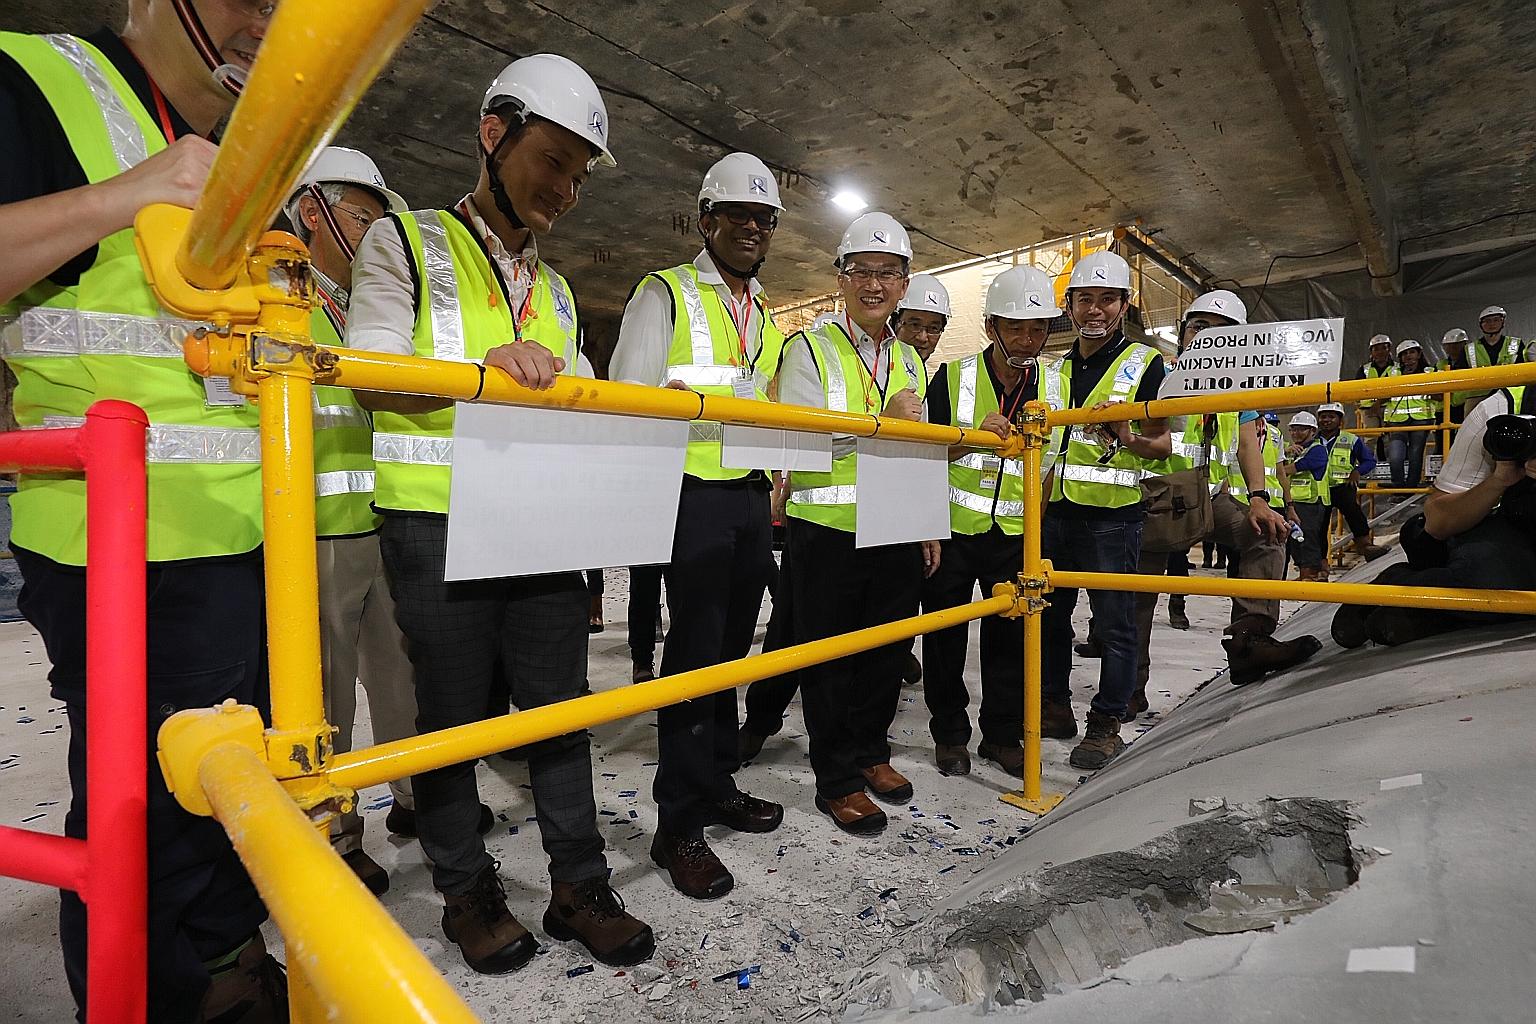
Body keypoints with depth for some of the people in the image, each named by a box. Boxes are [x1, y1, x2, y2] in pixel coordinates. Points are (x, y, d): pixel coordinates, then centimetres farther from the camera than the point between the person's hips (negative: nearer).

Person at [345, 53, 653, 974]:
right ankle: (466, 890, 25)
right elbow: (371, 378, -8)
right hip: (439, 528, -5)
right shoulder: (405, 243, 3)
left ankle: (580, 886, 21)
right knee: (453, 713, 6)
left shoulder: (556, 289, 20)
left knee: (561, 705, 8)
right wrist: (483, 370, -24)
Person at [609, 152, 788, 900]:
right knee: (695, 649, -5)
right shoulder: (666, 293, -1)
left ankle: (717, 786, 29)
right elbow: (632, 399, -9)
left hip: (751, 497, 7)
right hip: (695, 495, -7)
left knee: (730, 644, 13)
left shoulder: (764, 313, 20)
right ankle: (679, 826, 7)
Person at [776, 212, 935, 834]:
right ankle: (837, 780, 21)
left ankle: (870, 753, 36)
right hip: (828, 531, -5)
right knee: (830, 659, 5)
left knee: (886, 653, 15)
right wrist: (880, 422, -18)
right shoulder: (808, 349, -4)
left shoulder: (909, 360, 15)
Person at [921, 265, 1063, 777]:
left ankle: (1002, 735, 27)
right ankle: (949, 733, 24)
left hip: (1016, 534, 3)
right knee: (945, 634, 7)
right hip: (952, 528, -2)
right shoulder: (954, 378, -8)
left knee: (1012, 634, 9)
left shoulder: (1056, 386, 2)